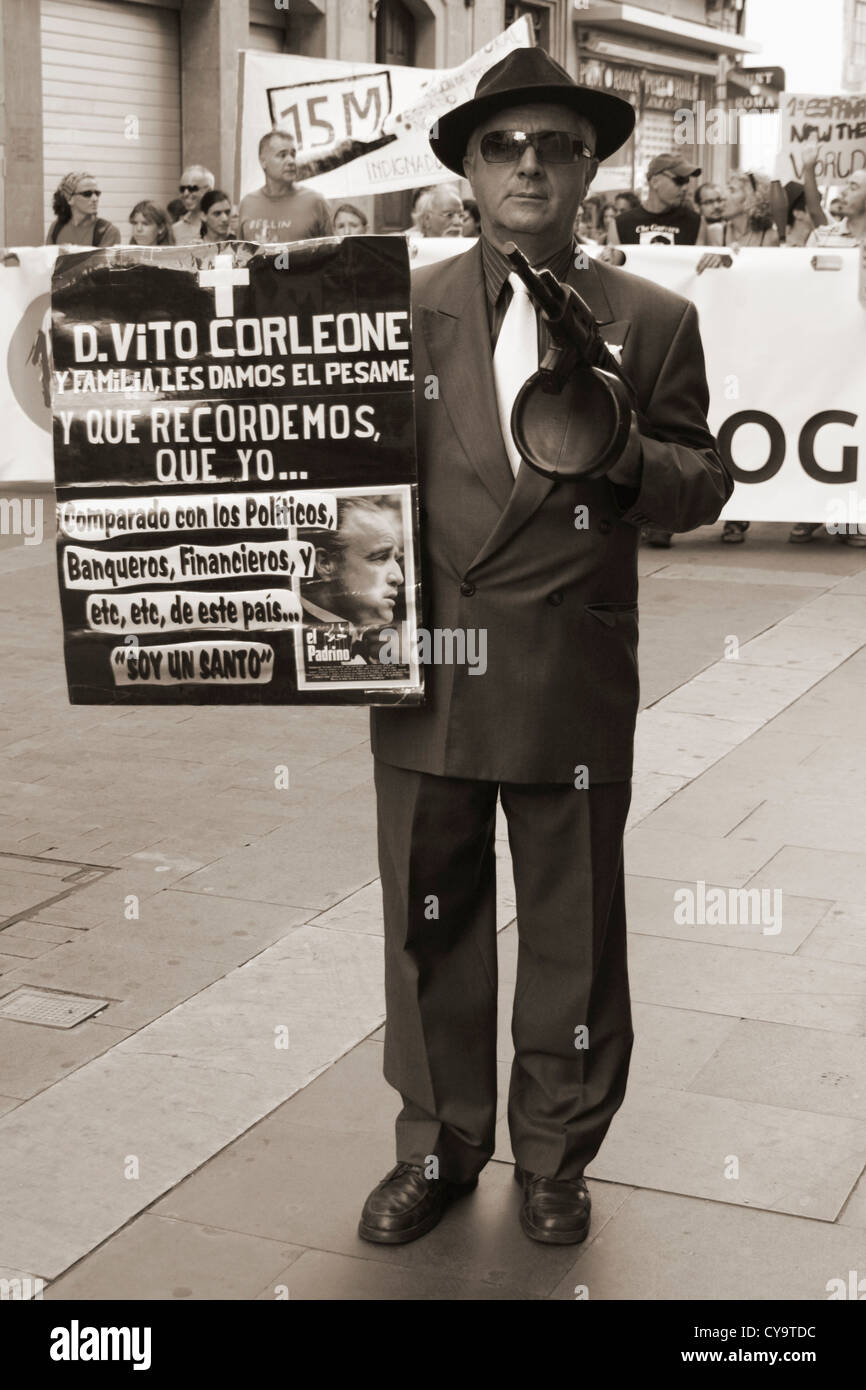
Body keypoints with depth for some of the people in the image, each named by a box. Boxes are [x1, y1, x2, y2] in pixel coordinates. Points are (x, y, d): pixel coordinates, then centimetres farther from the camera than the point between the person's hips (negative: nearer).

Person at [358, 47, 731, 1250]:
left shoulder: (652, 320, 3)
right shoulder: (404, 307, 5)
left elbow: (703, 483, 3)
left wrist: (625, 457, -17)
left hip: (573, 686, -1)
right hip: (425, 674, 1)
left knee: (572, 932, 10)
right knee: (429, 921, 12)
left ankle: (556, 1156, 31)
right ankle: (438, 1146, 31)